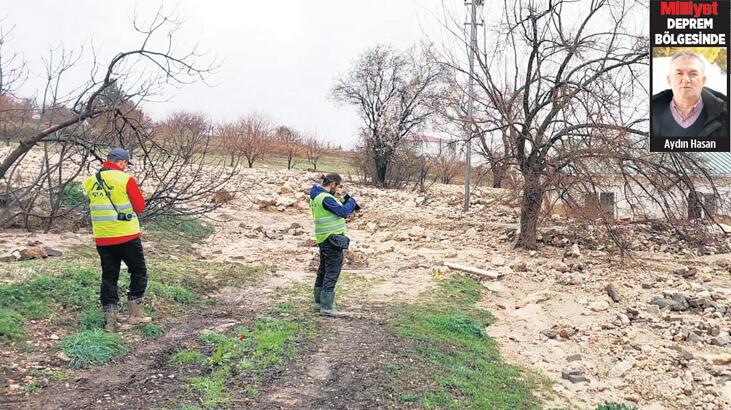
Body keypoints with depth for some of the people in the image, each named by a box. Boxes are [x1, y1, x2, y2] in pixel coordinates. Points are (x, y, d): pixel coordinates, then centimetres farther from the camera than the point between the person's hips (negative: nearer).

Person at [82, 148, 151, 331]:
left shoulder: (89, 182, 6)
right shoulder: (126, 180, -11)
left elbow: (94, 206, 16)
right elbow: (140, 206, -6)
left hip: (102, 238, 5)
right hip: (127, 236, -5)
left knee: (109, 277, 12)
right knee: (138, 272, 12)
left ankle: (110, 320, 13)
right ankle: (135, 314, 12)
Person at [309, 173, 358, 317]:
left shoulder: (316, 194, 11)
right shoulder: (326, 198, -21)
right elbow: (343, 212, -22)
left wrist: (346, 204, 4)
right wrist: (351, 202, -5)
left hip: (323, 239, 10)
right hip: (332, 239, -10)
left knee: (324, 269, 20)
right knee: (332, 272, -6)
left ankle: (319, 300, 31)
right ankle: (326, 307, -4)